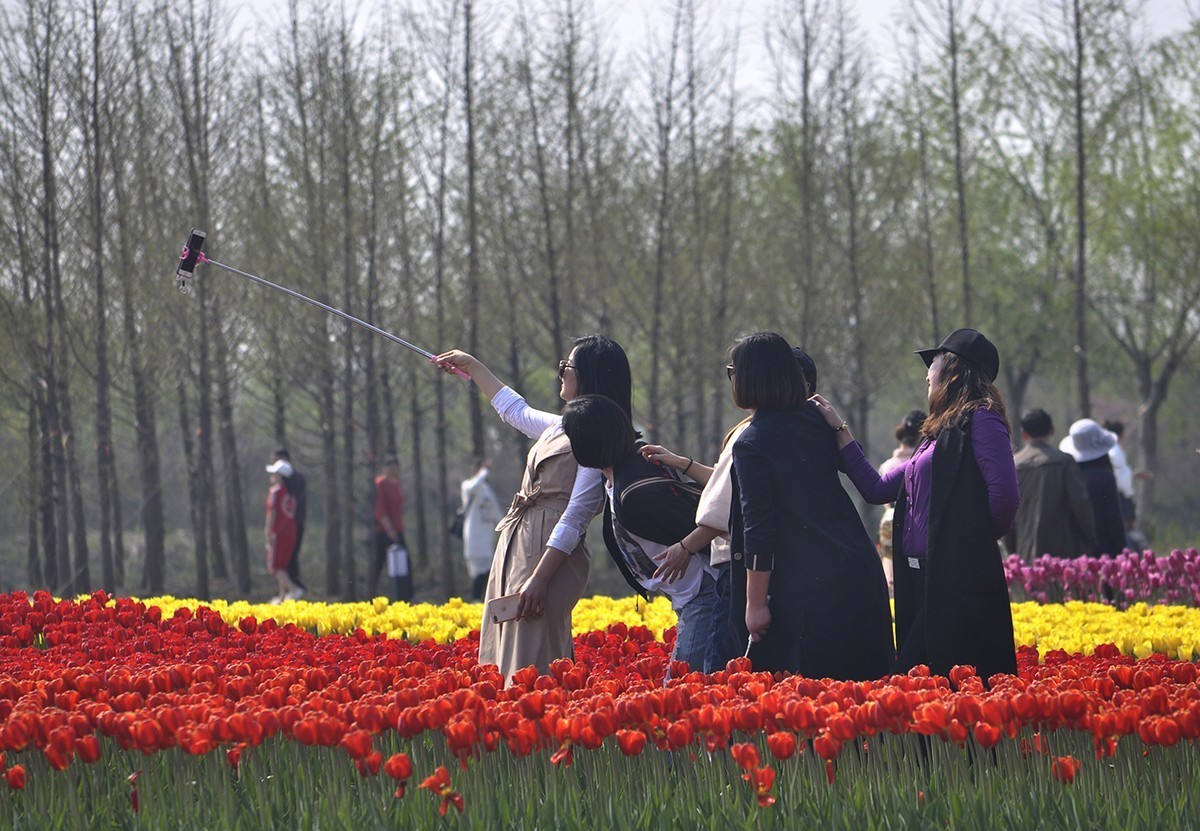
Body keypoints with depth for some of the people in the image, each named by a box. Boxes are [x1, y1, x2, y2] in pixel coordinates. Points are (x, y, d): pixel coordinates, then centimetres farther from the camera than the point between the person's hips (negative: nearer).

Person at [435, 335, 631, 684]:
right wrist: (472, 366, 44)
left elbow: (574, 519, -17)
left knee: (530, 668, -15)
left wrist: (538, 579, -22)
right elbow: (515, 410, 39)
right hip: (518, 547, 9)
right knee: (506, 660, 3)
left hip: (550, 553, -9)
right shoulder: (562, 427, 17)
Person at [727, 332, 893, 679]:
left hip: (808, 583, -7)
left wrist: (755, 603, -8)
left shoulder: (750, 444, -9)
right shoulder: (816, 420, 9)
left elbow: (758, 529, -13)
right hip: (860, 569, 7)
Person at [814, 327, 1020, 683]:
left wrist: (977, 540, -1)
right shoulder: (936, 434, 20)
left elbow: (1005, 495, -18)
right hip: (922, 581, 9)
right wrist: (840, 430, 22)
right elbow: (878, 489, 21)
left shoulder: (980, 420, -7)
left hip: (960, 582, -9)